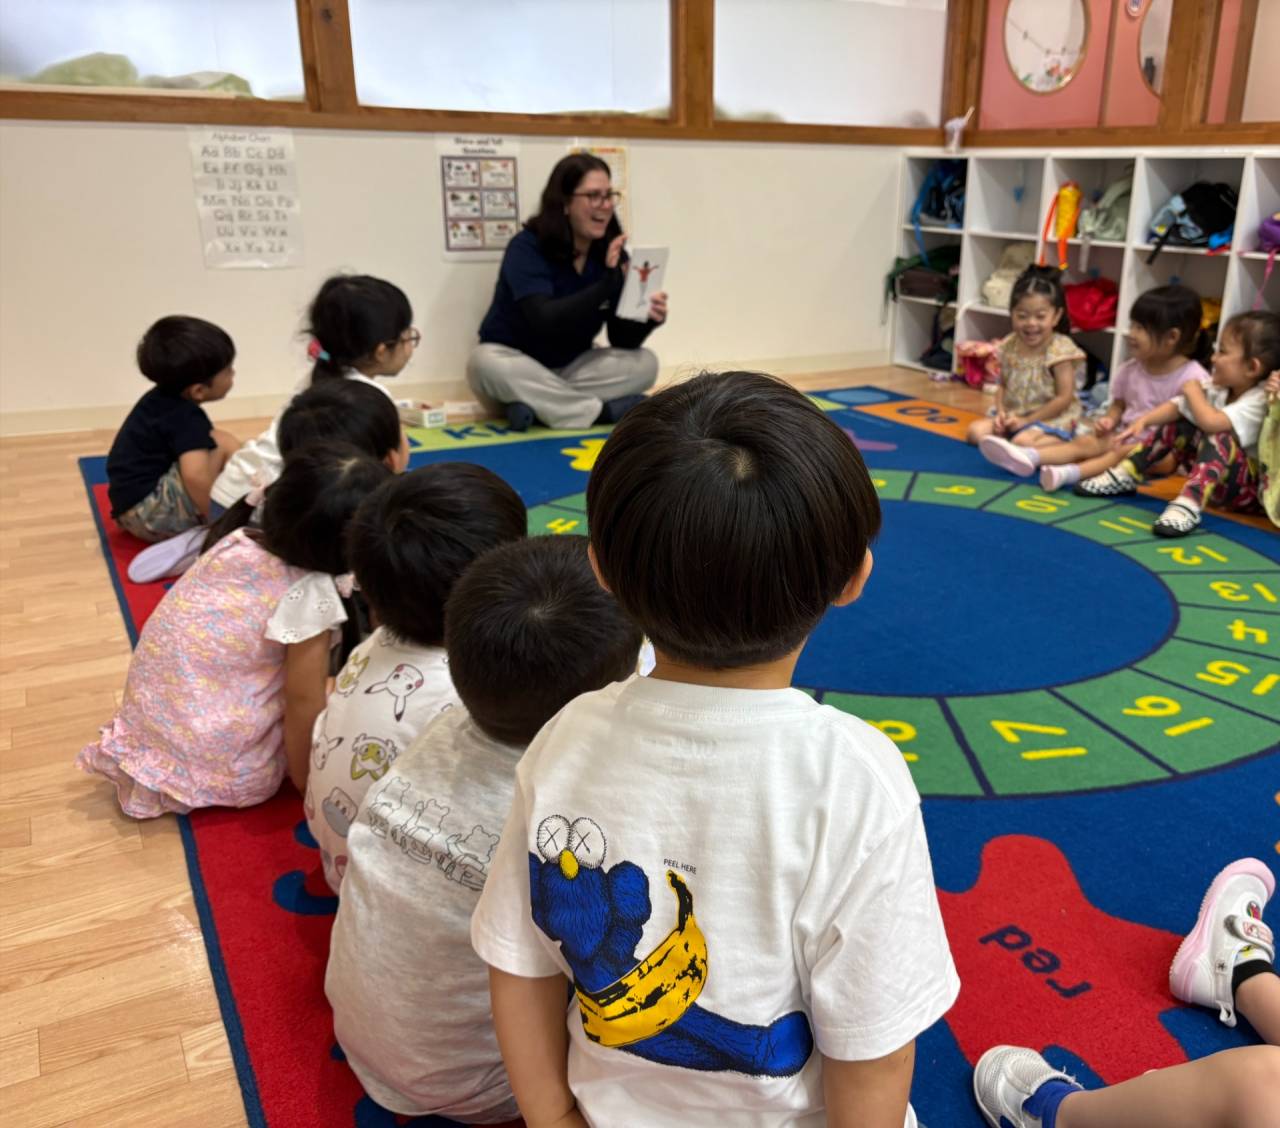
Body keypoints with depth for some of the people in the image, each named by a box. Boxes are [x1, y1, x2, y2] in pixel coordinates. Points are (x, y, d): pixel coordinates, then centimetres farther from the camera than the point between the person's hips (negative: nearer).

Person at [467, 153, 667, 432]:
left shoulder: (611, 253, -4)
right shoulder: (527, 247, -18)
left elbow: (622, 340, -7)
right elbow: (545, 321, -33)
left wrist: (646, 318, -29)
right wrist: (608, 282, -39)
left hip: (570, 368, 4)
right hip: (517, 368, -4)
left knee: (645, 363, -17)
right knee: (487, 363, -37)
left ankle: (535, 404, -23)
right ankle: (602, 410, -26)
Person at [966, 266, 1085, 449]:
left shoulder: (1060, 350, -16)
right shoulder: (1010, 346, 3)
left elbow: (1064, 398, -16)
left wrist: (1027, 420, -16)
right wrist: (1001, 413, -9)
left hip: (1051, 420, -6)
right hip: (1014, 416, 7)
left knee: (1023, 441, -32)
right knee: (976, 430, -10)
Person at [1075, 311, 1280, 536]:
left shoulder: (1257, 402, -25)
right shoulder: (1220, 391, 2)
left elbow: (1210, 422, -39)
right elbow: (1177, 408, 5)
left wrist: (1194, 392, -21)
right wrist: (1144, 421, -11)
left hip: (1250, 491, -9)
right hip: (1216, 481, 9)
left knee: (1220, 439, -36)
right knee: (1176, 425, 6)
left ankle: (1188, 505, -48)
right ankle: (1125, 476, 5)